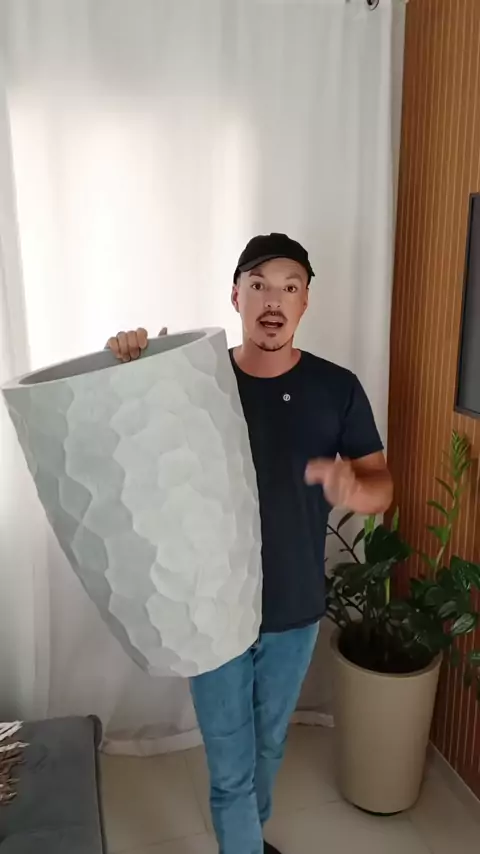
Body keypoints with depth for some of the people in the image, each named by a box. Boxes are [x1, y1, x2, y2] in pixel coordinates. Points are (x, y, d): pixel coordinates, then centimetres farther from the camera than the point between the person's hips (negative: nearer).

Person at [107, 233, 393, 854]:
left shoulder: (336, 389, -8)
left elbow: (382, 487, -5)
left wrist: (352, 489, -31)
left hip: (296, 611, 3)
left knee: (269, 746, 26)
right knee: (230, 767, 10)